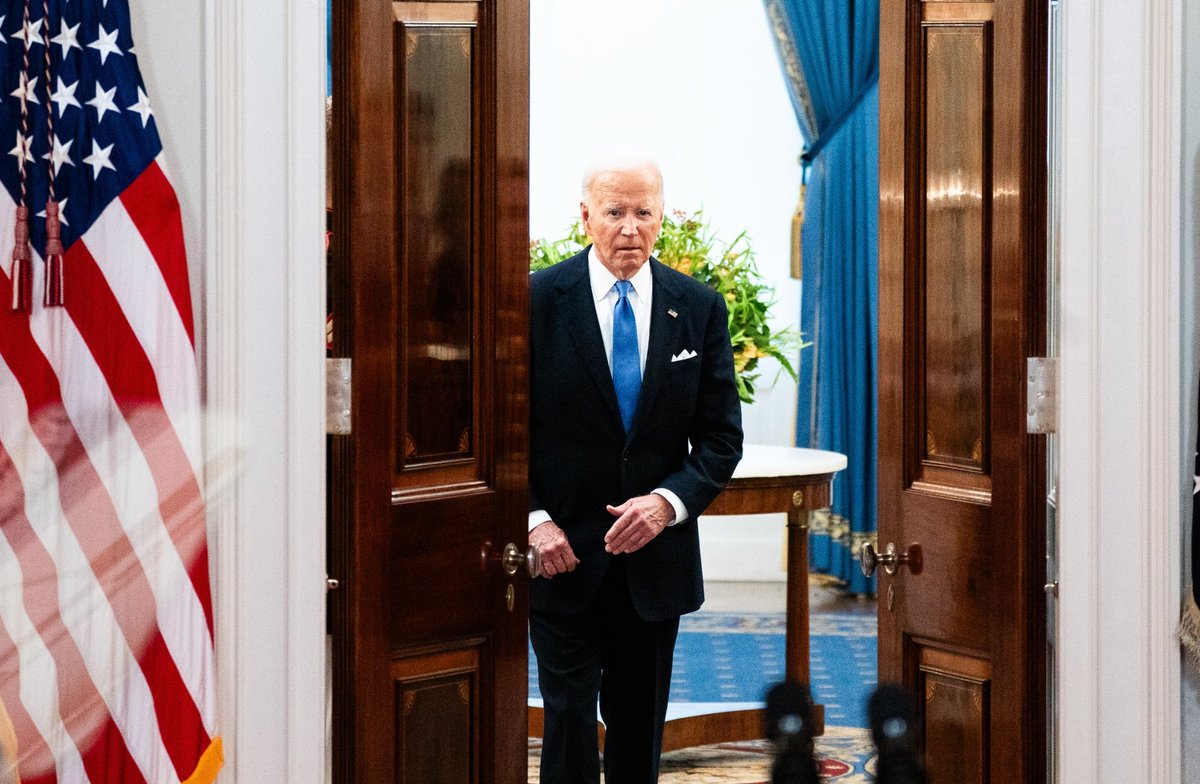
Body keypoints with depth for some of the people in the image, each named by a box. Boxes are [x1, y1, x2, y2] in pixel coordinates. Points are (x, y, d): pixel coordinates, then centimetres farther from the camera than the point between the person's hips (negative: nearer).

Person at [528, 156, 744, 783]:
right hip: (562, 551, -3)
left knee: (640, 726, 12)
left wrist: (668, 501, -15)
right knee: (569, 715, -3)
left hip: (656, 553, 3)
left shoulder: (700, 308, 2)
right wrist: (533, 519, -14)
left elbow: (721, 437, 2)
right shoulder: (537, 300, -6)